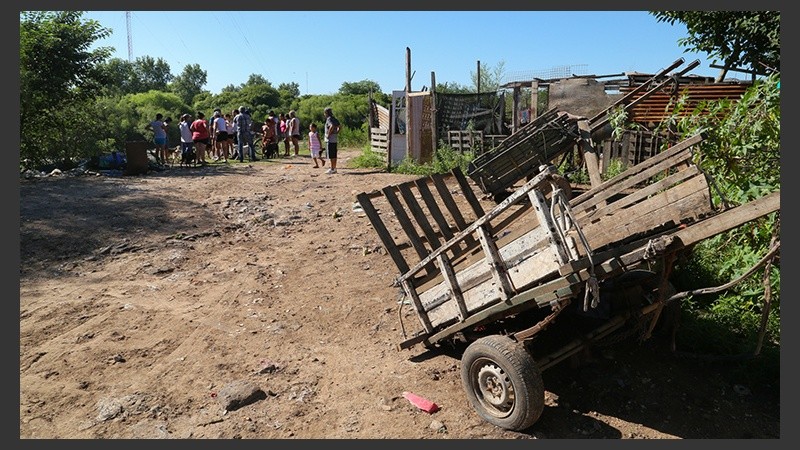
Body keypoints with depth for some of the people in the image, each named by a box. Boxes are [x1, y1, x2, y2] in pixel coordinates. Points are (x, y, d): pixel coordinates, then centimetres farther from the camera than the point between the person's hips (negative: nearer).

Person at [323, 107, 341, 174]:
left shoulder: (329, 119, -13)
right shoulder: (334, 119, 14)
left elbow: (332, 126, -30)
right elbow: (340, 126, 20)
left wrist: (328, 134, -20)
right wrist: (337, 133, 14)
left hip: (330, 139, -9)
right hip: (335, 139, 9)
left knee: (331, 155, -7)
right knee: (334, 155, 11)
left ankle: (332, 169, -6)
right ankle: (334, 168, 14)